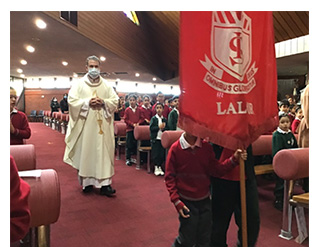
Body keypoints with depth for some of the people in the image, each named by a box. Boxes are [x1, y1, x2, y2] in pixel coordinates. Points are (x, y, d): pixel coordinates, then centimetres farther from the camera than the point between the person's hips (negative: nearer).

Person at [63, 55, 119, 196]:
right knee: (85, 152, 1)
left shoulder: (106, 85, 12)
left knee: (104, 152, -2)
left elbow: (115, 101, 7)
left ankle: (104, 184, -1)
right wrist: (87, 102, -14)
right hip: (85, 125, -1)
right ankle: (87, 182, 14)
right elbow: (72, 101, -2)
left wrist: (103, 102, -10)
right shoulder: (79, 84, 7)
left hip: (102, 126, 2)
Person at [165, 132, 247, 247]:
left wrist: (233, 159, -19)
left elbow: (216, 168, -6)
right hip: (186, 202, -3)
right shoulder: (175, 149, -12)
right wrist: (176, 201, -13)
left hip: (205, 200, 4)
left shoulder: (206, 147, -2)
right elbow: (169, 177, -8)